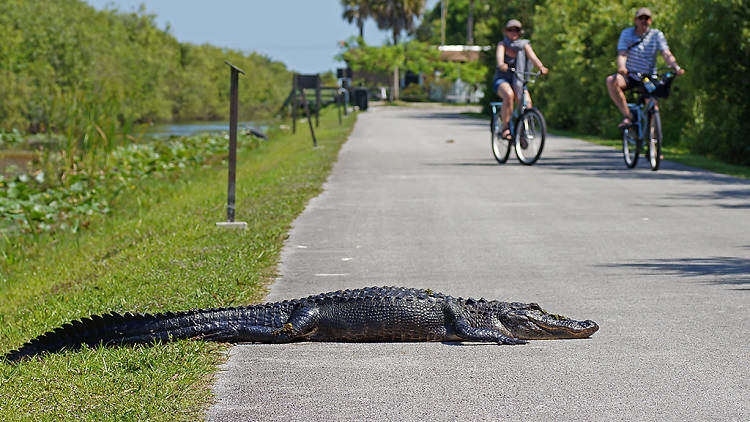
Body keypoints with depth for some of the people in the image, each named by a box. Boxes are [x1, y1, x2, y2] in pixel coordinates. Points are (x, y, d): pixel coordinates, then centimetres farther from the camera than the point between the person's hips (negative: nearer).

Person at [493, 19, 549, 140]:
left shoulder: (524, 45, 8)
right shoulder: (502, 44, 2)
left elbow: (532, 56, -10)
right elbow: (500, 55, -20)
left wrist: (541, 67, -31)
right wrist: (501, 65, -44)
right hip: (502, 80, -3)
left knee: (527, 102, -23)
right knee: (509, 95, -36)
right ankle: (505, 128, -28)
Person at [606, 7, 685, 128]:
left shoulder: (657, 35, -3)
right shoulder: (626, 33, -2)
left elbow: (666, 54, -15)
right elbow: (622, 54, -14)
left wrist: (676, 67, -35)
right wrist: (621, 68, -37)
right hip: (630, 76, 0)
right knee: (611, 81, -31)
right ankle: (627, 116, -25)